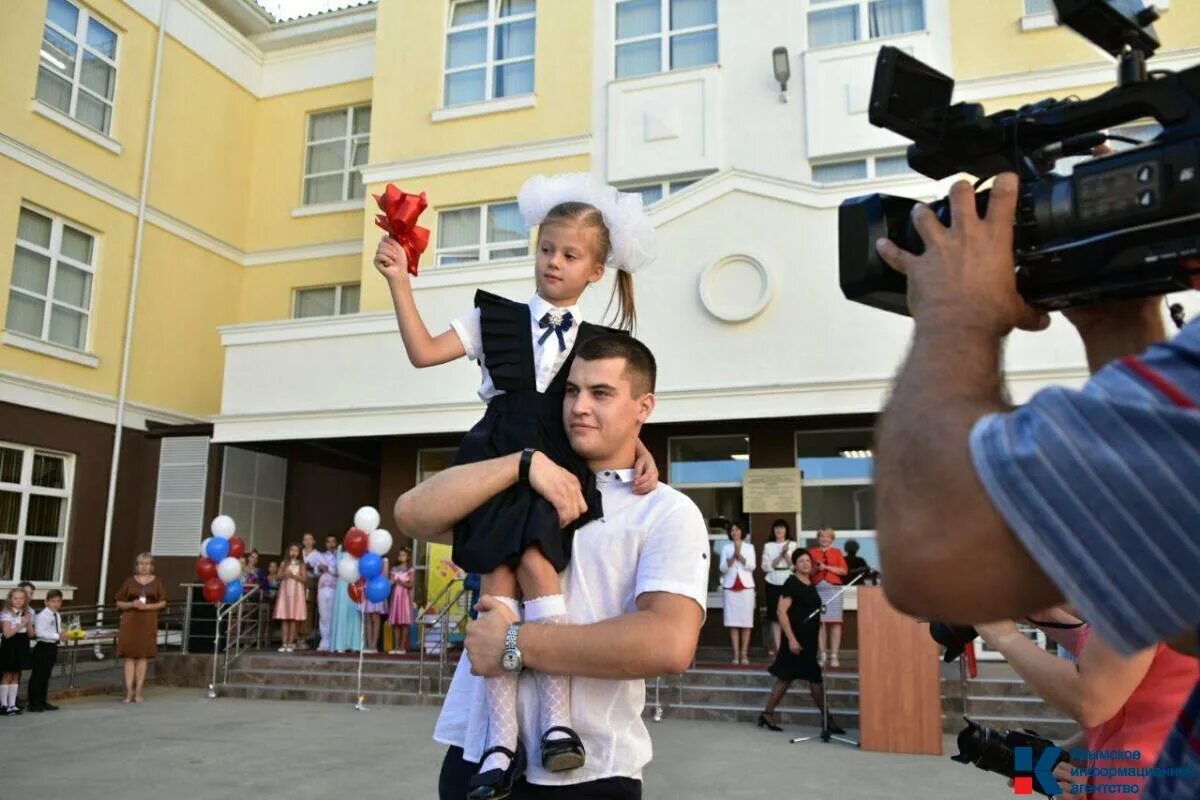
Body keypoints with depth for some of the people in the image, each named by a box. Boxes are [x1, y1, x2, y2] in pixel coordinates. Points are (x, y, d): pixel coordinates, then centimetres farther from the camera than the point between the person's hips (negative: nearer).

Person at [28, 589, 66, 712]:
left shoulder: (57, 616, 13)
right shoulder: (42, 615, -15)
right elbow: (39, 632, -25)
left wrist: (63, 633, -5)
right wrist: (57, 636, -28)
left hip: (53, 647, 9)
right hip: (43, 647, -9)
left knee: (46, 675, 15)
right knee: (37, 675, -1)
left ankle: (42, 702, 23)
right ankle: (33, 703, 6)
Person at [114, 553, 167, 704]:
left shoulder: (156, 582, 7)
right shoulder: (129, 581, 7)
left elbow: (163, 603, 6)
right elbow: (119, 603, 8)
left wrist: (147, 606, -11)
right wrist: (132, 604, -11)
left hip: (148, 622, 0)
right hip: (130, 621, 0)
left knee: (143, 656, 0)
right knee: (129, 655, -5)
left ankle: (138, 691, 4)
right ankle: (129, 691, -3)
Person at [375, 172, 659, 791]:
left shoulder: (598, 344, 12)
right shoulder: (495, 317, 11)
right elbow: (424, 352, 5)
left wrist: (640, 452, -7)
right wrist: (400, 282, 1)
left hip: (557, 468, 0)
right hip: (498, 463, 1)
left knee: (533, 563, -22)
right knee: (498, 578, -10)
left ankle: (557, 720, -15)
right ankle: (501, 737, -8)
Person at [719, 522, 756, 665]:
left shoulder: (749, 547, 8)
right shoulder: (726, 548, 9)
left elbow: (751, 566, -4)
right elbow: (722, 568, -1)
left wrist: (739, 554, -15)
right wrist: (733, 555, -14)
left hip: (746, 586, -1)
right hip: (730, 587, 1)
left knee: (746, 621, -4)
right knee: (733, 621, -4)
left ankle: (744, 654, 0)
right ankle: (736, 654, -2)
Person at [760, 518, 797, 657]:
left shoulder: (793, 545, 5)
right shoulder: (768, 546, 7)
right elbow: (766, 566, -1)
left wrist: (786, 553, -14)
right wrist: (780, 555, -10)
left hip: (789, 582, -1)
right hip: (773, 583, 1)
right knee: (775, 616, 0)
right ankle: (777, 646, 3)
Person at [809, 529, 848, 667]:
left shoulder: (837, 552, 10)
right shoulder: (811, 552, 12)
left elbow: (844, 570, 1)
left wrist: (827, 567, -8)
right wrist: (815, 569, -8)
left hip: (834, 589, -1)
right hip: (817, 589, 1)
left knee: (835, 622, -4)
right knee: (820, 622, -2)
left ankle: (834, 656, -1)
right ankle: (822, 656, 4)